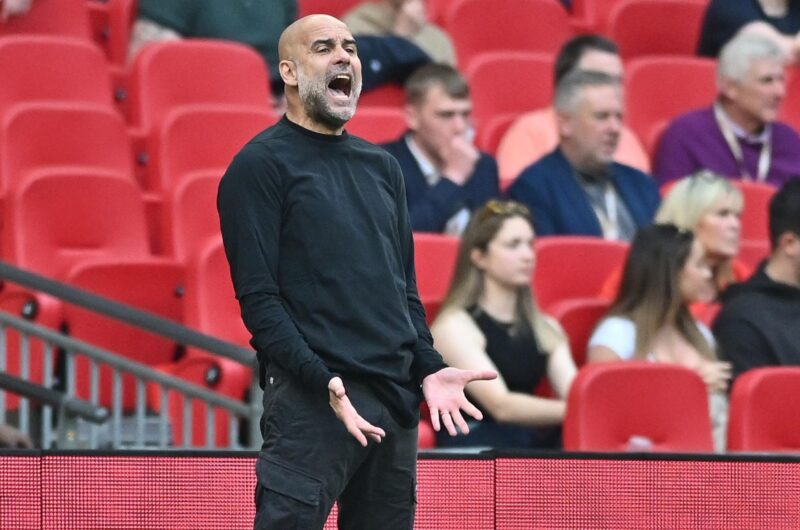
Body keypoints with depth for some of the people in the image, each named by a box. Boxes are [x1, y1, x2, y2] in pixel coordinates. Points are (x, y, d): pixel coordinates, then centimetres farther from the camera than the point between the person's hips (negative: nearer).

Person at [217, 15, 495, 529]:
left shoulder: (381, 166, 19)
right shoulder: (261, 165, -2)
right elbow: (258, 295, -9)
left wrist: (429, 369, 8)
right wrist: (322, 382, -18)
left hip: (397, 400, 7)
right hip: (313, 399, -7)